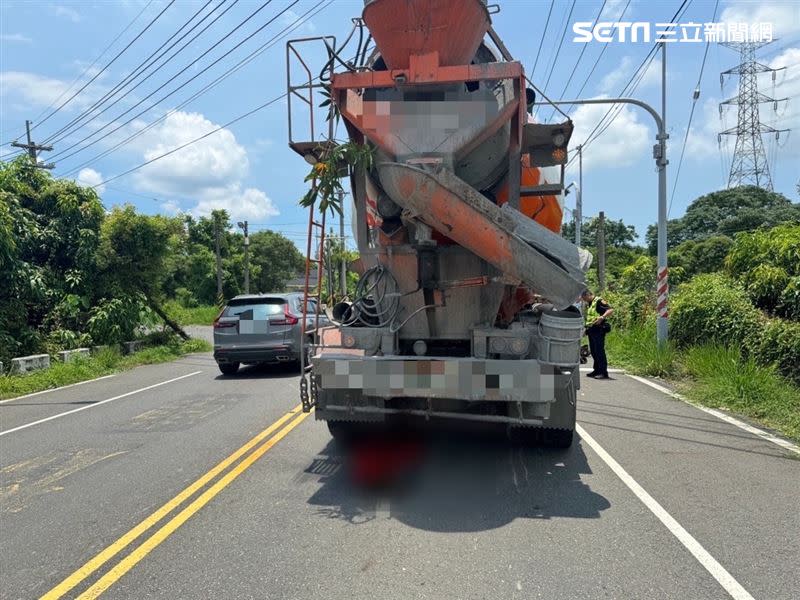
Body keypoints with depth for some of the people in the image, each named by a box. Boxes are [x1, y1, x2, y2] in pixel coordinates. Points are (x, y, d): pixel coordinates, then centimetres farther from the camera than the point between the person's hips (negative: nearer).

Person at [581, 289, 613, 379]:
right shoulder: (589, 304, 20)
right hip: (591, 330, 10)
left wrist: (602, 317, -34)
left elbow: (611, 310, -20)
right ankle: (597, 370, 21)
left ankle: (604, 373, -10)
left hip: (598, 330, -10)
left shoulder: (599, 301, -9)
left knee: (599, 351, -11)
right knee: (593, 351, 12)